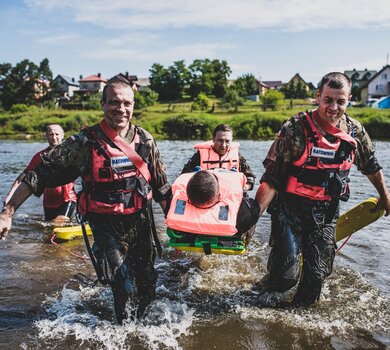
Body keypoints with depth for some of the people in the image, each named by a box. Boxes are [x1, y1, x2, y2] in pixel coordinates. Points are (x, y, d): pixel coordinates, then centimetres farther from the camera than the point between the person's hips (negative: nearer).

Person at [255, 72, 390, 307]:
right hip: (290, 209, -4)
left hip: (327, 213, 4)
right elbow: (271, 177, -17)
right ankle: (269, 305, 17)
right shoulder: (296, 128, -15)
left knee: (317, 273, 11)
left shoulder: (355, 131, -1)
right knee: (287, 271, -10)